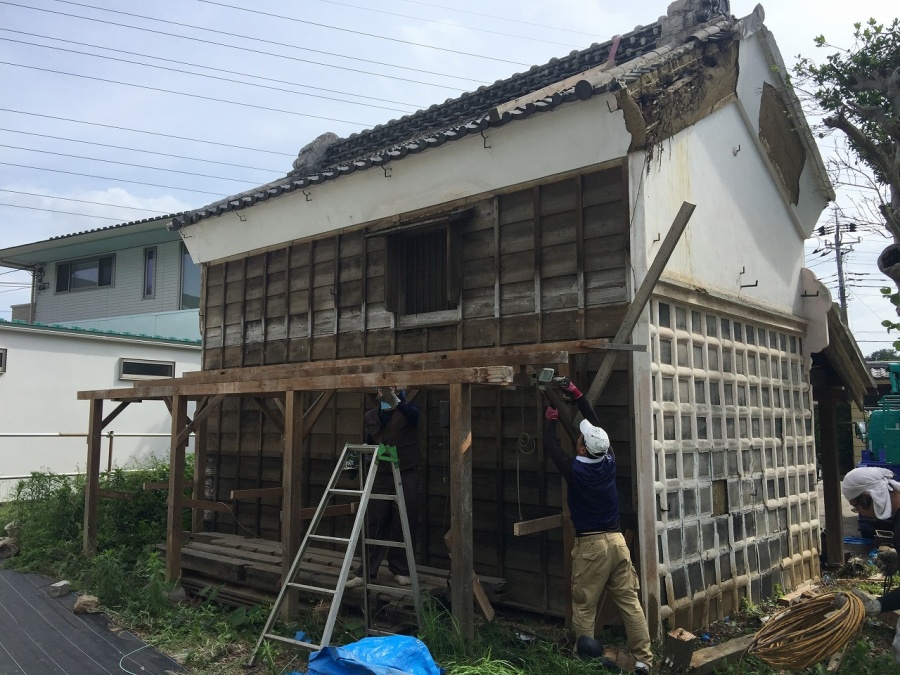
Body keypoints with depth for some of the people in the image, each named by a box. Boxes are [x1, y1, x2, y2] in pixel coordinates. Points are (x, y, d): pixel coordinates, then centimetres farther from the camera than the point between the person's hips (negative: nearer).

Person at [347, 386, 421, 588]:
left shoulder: (407, 410, -1)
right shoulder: (370, 416, 14)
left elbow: (413, 414, -26)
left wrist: (395, 401, -46)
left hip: (406, 475, -3)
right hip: (380, 475, 3)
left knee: (404, 525, 2)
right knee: (375, 524, 3)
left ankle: (401, 570, 15)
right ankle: (366, 571, 10)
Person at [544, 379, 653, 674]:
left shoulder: (575, 470, -12)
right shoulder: (609, 462, -2)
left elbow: (551, 446, 4)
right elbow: (597, 426, 10)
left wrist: (550, 419, 20)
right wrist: (576, 394, 16)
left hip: (591, 544, -4)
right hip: (617, 540, 4)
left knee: (584, 604, 6)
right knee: (630, 602, 7)